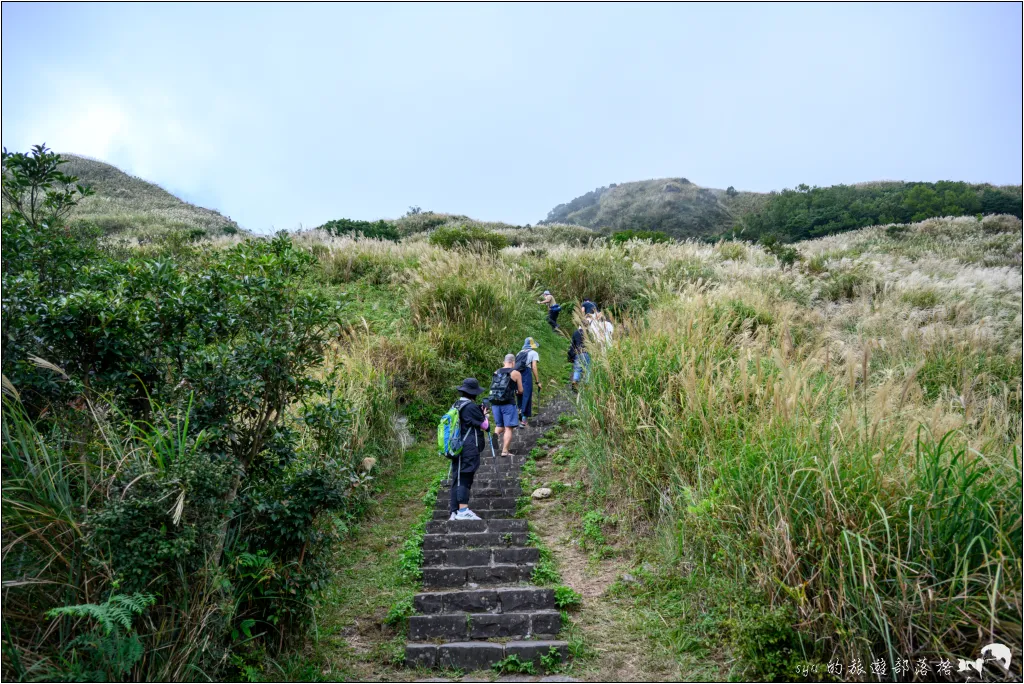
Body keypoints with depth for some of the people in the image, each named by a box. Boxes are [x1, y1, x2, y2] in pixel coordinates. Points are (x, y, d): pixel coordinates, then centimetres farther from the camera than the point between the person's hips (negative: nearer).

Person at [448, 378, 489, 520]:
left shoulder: (456, 406, 13)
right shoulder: (471, 407, -12)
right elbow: (485, 426, -4)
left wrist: (480, 413, 20)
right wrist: (484, 415, 14)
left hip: (457, 448, 8)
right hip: (469, 449, -8)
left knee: (457, 480, 9)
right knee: (465, 478, -9)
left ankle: (453, 513, 10)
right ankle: (463, 510, -11)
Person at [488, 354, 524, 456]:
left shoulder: (496, 372, 12)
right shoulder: (516, 373, -1)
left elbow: (494, 388, 15)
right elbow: (520, 391, 3)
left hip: (495, 403, 5)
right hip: (508, 403, -5)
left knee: (499, 425, 19)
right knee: (508, 428, 2)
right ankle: (505, 451, -2)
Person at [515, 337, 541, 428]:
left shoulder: (520, 353, 23)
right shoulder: (533, 353, 8)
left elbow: (515, 366, 14)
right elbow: (534, 368, -1)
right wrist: (537, 381, 2)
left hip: (517, 374, 5)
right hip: (526, 374, -5)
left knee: (520, 397, 18)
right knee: (527, 397, 0)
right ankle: (524, 420, -2)